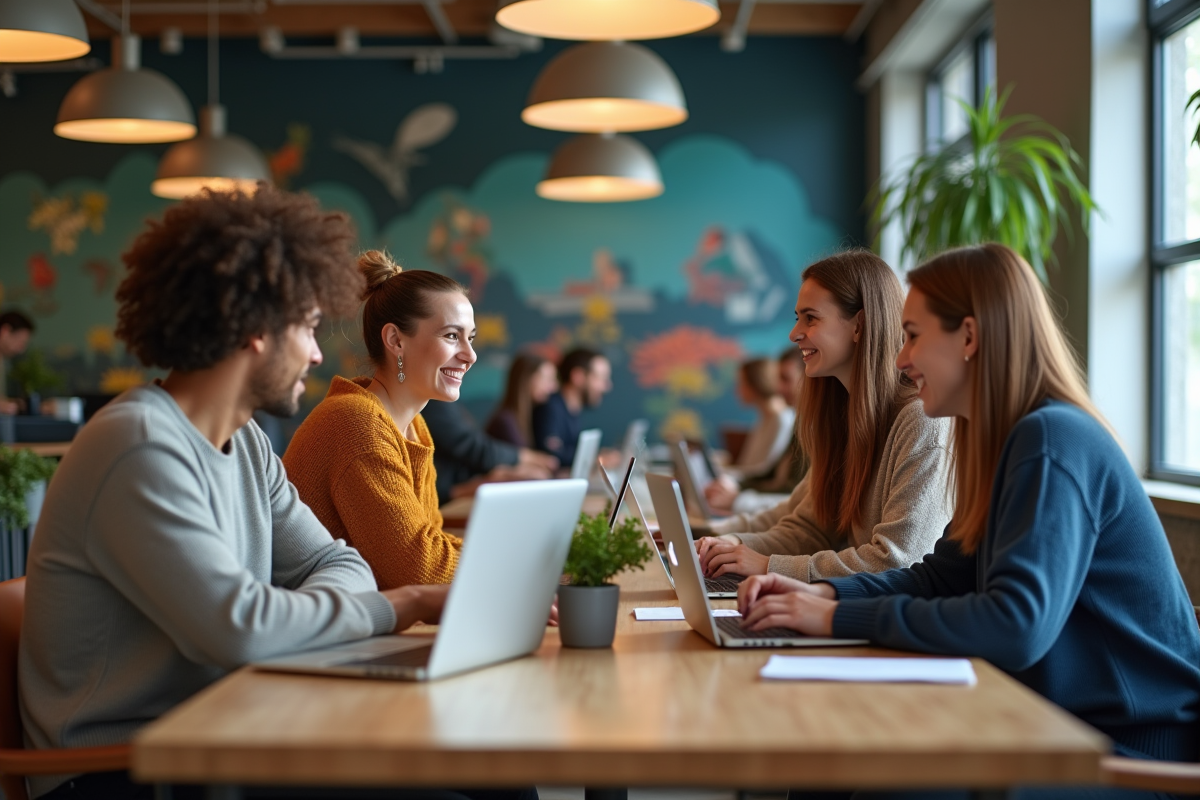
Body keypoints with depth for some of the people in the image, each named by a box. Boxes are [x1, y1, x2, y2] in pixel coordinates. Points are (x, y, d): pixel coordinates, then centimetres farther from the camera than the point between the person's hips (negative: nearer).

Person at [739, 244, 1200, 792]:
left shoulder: (1052, 442, -20)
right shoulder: (1010, 442, 11)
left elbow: (1017, 626, -30)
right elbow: (940, 577, 15)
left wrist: (841, 619, -24)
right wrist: (822, 593, -2)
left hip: (1132, 747, -8)